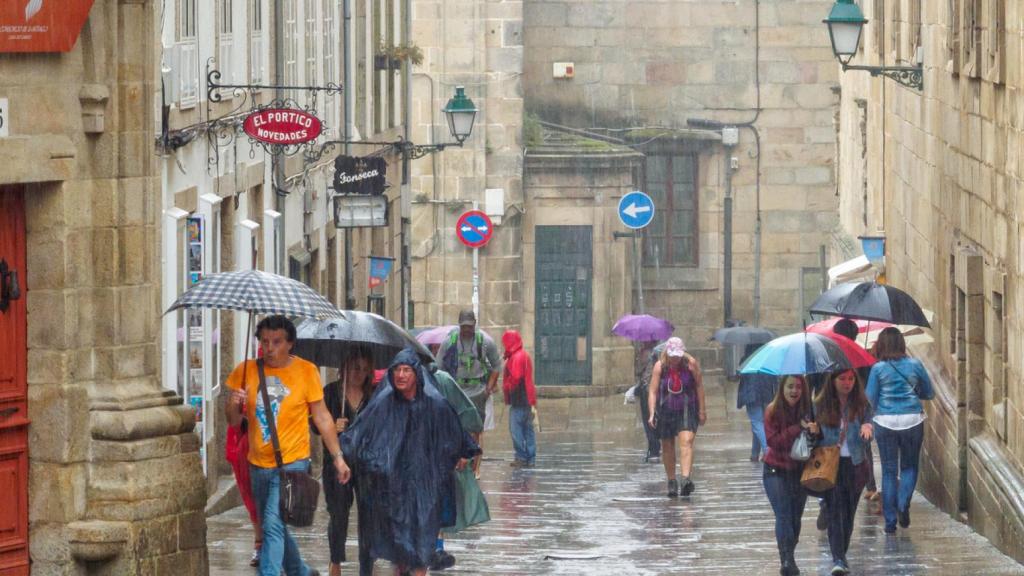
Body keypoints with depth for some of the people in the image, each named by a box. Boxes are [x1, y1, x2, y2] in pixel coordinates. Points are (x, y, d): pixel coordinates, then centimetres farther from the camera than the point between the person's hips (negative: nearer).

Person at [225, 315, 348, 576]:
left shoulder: (306, 371, -4)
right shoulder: (246, 371, 2)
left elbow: (322, 417, 2)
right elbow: (233, 421, 6)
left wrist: (337, 457, 1)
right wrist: (233, 405, -17)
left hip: (292, 462, -5)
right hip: (259, 464, 5)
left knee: (274, 525, -18)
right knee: (273, 527, 17)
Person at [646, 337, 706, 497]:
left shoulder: (691, 363, -8)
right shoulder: (659, 367, -7)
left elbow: (699, 385, 1)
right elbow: (653, 391, -9)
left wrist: (701, 410, 2)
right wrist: (652, 413, -20)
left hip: (687, 409, -2)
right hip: (666, 410, 2)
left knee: (686, 442, -19)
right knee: (667, 447, 9)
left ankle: (686, 479, -31)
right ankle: (671, 482, 23)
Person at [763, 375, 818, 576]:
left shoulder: (806, 410, -1)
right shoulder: (772, 411, -8)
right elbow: (773, 441, -16)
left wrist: (815, 430, -24)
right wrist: (798, 429, -22)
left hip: (799, 471, 3)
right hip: (776, 471, -3)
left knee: (796, 517, 8)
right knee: (783, 515, -15)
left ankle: (788, 558, 20)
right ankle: (787, 560, -20)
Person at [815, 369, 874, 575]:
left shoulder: (861, 405, 4)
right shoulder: (820, 406, 3)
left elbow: (866, 438, -2)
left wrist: (867, 428, -23)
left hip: (855, 465, 1)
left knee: (849, 511, 6)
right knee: (835, 510, -11)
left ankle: (841, 554, 22)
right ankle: (838, 559, -17)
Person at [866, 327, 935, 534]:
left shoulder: (878, 369, -5)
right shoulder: (915, 365, 0)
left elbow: (870, 400, -3)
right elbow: (929, 394, 8)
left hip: (885, 422, -1)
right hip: (912, 421, 1)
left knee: (889, 470, 7)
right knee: (909, 466, 15)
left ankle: (890, 521, 5)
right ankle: (903, 504, -11)